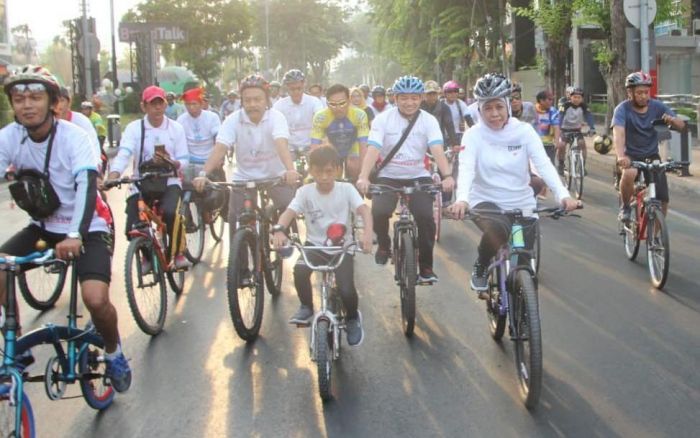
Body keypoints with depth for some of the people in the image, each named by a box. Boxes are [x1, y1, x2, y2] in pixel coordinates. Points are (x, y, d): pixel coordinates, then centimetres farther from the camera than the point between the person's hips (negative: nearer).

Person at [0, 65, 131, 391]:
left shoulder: (74, 137, -20)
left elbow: (87, 185, -33)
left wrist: (75, 235, -50)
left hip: (88, 229, -4)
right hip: (43, 226, 4)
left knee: (95, 299, -24)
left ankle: (113, 352, 8)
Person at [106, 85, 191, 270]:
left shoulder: (176, 128, 3)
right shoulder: (134, 128, -2)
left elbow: (184, 161, 3)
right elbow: (123, 155, -16)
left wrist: (172, 163, -21)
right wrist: (112, 177, -35)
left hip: (169, 182, -1)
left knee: (170, 213, -33)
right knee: (132, 229, -14)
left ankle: (177, 253, -6)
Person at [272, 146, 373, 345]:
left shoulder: (346, 189, -7)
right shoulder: (305, 192, -5)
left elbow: (364, 211, -21)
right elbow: (289, 212, -18)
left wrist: (367, 232, -43)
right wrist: (279, 230, -41)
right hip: (315, 245, 1)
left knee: (346, 290, -19)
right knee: (300, 270, -31)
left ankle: (353, 318, 16)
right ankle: (306, 307, -2)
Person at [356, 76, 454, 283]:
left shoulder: (429, 120, -5)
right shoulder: (383, 119, -7)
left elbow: (437, 150, -18)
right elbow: (373, 150, -18)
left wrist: (447, 176, -36)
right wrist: (363, 177, -34)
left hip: (419, 177, 1)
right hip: (389, 176, 0)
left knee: (426, 216, -22)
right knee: (379, 211, -26)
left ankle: (426, 267, -4)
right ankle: (384, 245, 8)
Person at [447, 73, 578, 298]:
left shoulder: (524, 131, -4)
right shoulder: (474, 135, -7)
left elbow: (544, 164, -15)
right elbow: (466, 168, -22)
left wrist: (563, 194, -32)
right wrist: (461, 199, -42)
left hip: (521, 204, 2)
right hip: (486, 201, -2)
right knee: (497, 229, -35)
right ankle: (481, 269, -7)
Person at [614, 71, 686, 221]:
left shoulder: (657, 107, -6)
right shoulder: (623, 109, -15)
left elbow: (681, 126, -10)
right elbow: (618, 133, -30)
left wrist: (672, 119, -34)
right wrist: (621, 156, -49)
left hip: (652, 156, 3)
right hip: (631, 156, -3)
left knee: (663, 200, -7)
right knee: (629, 173, -37)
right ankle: (625, 207, -10)